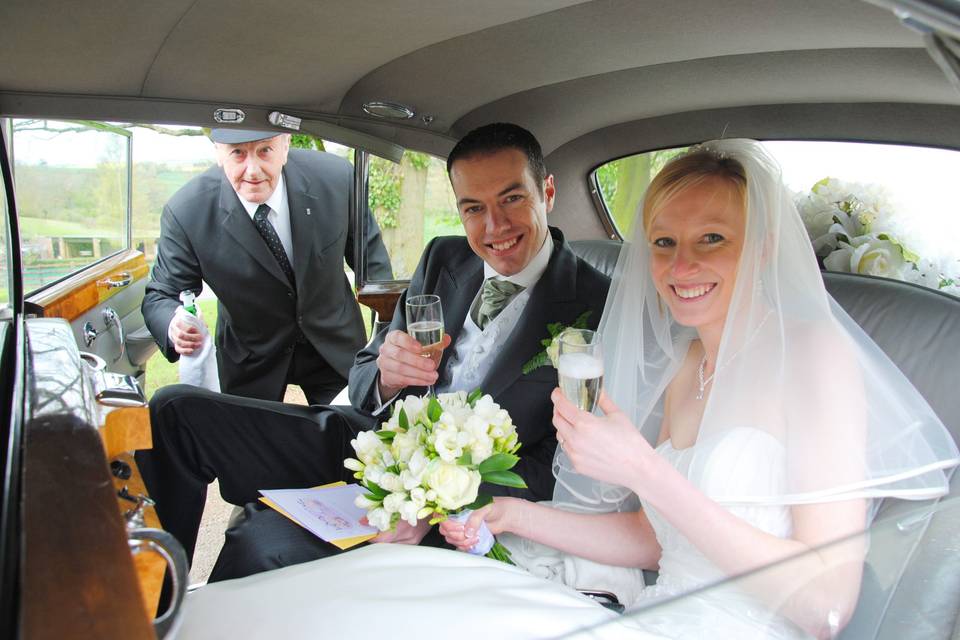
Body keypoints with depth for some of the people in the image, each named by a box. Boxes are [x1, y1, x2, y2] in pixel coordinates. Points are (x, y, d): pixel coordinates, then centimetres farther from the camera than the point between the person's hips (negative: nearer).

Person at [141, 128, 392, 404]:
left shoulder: (336, 177, -21)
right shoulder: (185, 213, -23)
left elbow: (370, 255, -6)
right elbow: (161, 296, -13)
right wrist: (174, 327, -36)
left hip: (335, 347, 1)